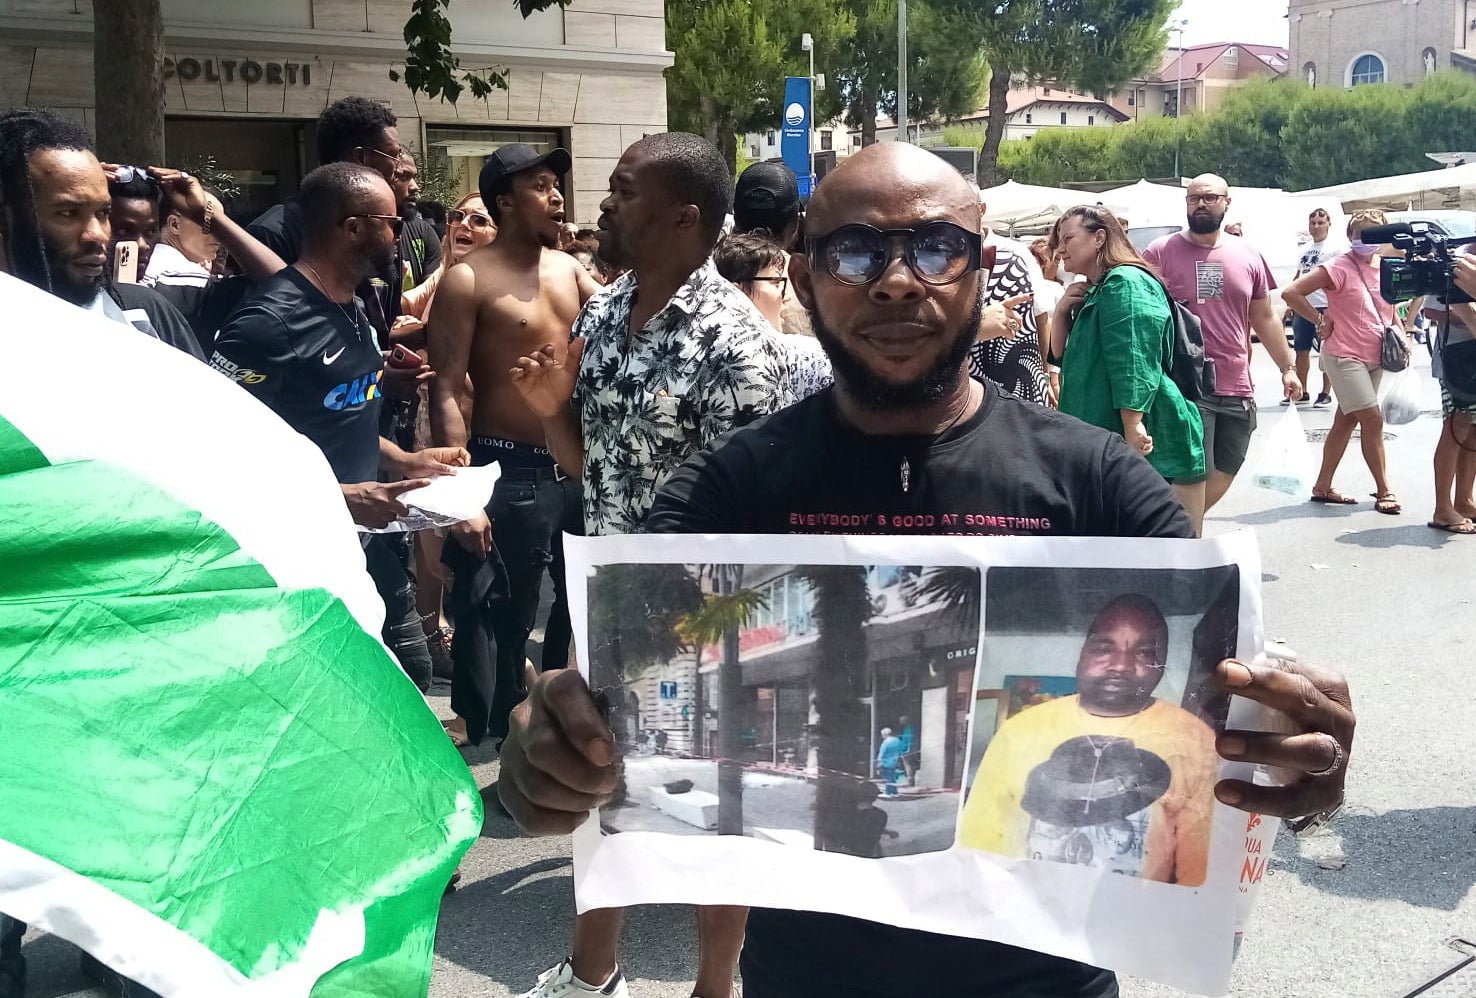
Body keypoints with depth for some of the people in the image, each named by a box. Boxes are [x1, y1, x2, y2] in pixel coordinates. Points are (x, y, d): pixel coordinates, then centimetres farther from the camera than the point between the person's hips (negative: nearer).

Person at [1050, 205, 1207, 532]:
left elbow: (1134, 363, -22)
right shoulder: (1095, 291, 19)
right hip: (1103, 441, 11)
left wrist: (1133, 426, -28)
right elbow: (1062, 354, 23)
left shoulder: (1125, 283, -12)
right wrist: (1062, 311, 7)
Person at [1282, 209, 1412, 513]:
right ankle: (1383, 491, 1)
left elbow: (1391, 307, 23)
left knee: (1346, 421, 12)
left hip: (1374, 358, 7)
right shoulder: (1340, 268, -14)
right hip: (1345, 357, -7)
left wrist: (1399, 332, 6)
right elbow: (1291, 293, -17)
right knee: (1373, 419, -9)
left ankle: (1323, 487, 21)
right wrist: (1321, 321, -14)